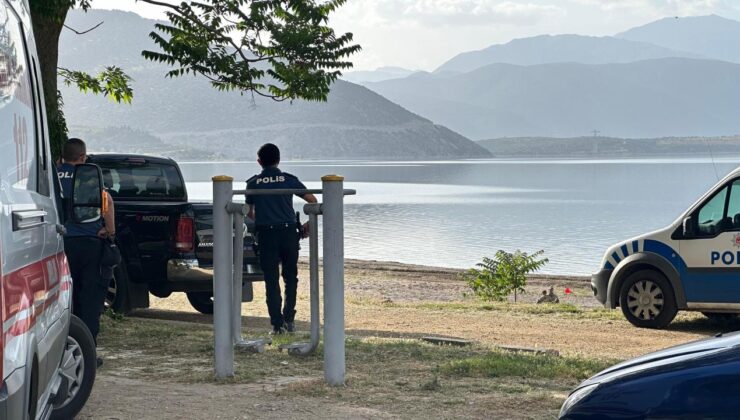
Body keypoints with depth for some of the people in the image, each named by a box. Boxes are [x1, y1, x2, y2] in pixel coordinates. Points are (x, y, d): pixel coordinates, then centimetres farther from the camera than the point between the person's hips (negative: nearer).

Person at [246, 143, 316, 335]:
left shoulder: (253, 183, 4)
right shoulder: (289, 179, 4)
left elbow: (249, 213, 11)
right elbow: (313, 200, 0)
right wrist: (309, 224, 12)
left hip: (266, 234, 0)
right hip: (288, 232, 0)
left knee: (271, 281, 4)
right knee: (290, 277, 14)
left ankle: (277, 323, 1)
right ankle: (289, 319, 8)